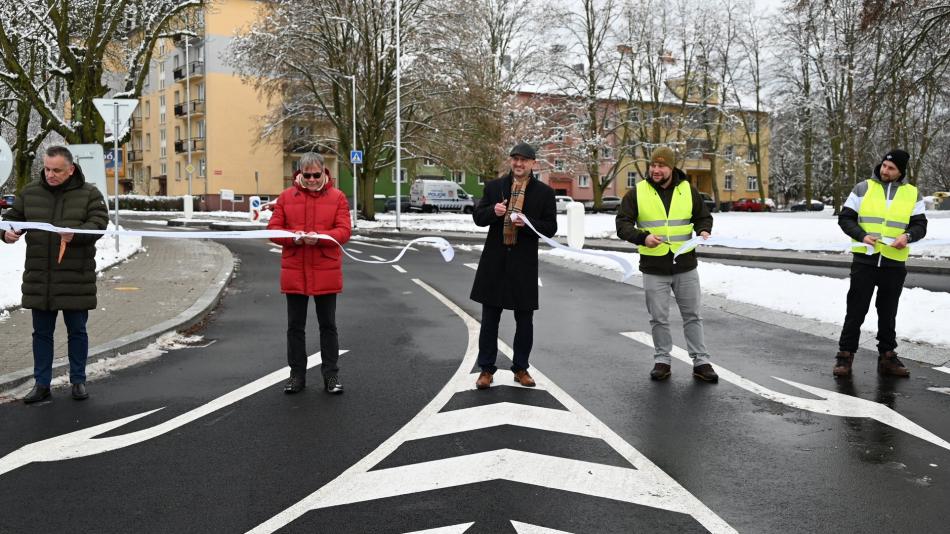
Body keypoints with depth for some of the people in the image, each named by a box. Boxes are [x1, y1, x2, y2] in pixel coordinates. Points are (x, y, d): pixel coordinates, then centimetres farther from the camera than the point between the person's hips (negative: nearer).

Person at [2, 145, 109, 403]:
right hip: (39, 277, 3)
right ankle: (41, 384, 20)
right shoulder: (30, 192, 5)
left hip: (76, 277, -3)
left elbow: (98, 223, -12)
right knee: (42, 332, 10)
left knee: (77, 331, 9)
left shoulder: (89, 193, -3)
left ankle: (78, 381, 22)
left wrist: (76, 234, -31)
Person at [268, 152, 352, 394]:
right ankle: (297, 375, 21)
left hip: (326, 272, -1)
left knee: (328, 325, 8)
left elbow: (344, 231, -7)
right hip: (294, 272, 2)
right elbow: (273, 229, 2)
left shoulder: (337, 197, 0)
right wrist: (293, 237, -18)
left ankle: (331, 375, 18)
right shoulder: (286, 196, 4)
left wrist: (319, 237, -24)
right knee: (295, 326, 9)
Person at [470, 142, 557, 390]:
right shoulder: (494, 186, 5)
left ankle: (521, 368, 22)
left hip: (524, 262, -1)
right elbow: (478, 217, 7)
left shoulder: (544, 192, 1)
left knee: (524, 319, 8)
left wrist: (527, 223, -19)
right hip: (494, 260, 1)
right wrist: (493, 211, -15)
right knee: (490, 318, 6)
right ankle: (486, 369, 16)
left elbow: (550, 228, -2)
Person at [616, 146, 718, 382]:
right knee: (659, 318, 8)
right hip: (653, 268, -1)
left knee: (692, 315, 9)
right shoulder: (637, 193, -3)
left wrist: (703, 231, -9)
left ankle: (701, 361, 18)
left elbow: (704, 217, 14)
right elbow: (622, 224, -5)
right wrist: (643, 237, -23)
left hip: (685, 266, 1)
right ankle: (662, 361, 22)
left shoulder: (688, 191, 3)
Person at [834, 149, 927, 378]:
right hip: (864, 260, -2)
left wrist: (907, 235, -14)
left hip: (895, 263, 2)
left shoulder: (913, 194, 7)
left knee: (888, 313, 12)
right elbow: (845, 218, 1)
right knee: (856, 310, 1)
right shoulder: (863, 188, 1)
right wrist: (862, 235, -15)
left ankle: (887, 356, 23)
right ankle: (845, 355, 8)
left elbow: (920, 225, 8)